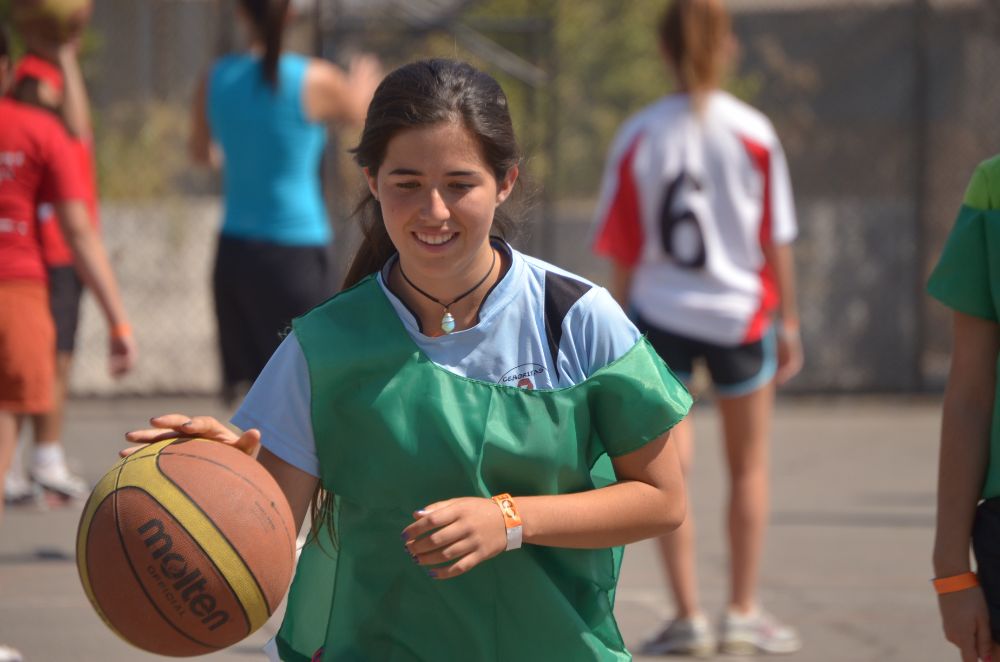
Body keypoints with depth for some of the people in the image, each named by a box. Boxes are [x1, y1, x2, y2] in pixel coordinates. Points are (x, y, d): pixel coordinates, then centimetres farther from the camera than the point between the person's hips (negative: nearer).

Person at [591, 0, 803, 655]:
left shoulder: (638, 136, -5)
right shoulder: (753, 133, -7)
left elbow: (622, 248, -1)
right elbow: (777, 239, -3)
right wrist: (788, 320, 7)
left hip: (658, 308, 0)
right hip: (739, 309, 0)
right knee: (749, 465, 14)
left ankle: (689, 616, 1)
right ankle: (744, 612, 14)